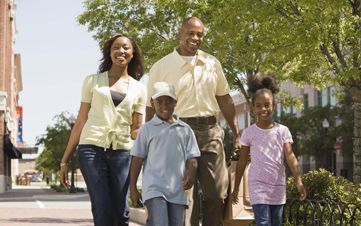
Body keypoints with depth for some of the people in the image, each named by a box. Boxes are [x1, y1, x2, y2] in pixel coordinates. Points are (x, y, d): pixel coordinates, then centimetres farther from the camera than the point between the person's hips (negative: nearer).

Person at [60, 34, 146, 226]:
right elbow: (81, 121, 11)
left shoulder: (139, 89, 14)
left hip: (122, 151, 2)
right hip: (92, 147, -2)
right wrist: (65, 160, 7)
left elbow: (136, 129, 15)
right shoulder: (93, 81, 10)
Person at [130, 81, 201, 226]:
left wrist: (191, 173, -11)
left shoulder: (185, 129, 11)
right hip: (154, 187, -3)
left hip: (178, 189, 4)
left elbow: (192, 157, 10)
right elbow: (137, 159, 5)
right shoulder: (147, 129, 4)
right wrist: (133, 187, 2)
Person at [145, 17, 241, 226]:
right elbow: (152, 109, 2)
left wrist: (237, 135, 13)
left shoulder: (213, 63, 11)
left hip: (210, 131, 4)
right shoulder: (161, 67, 0)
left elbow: (225, 99, 17)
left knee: (218, 192, 4)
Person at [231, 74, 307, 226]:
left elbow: (290, 156, -7)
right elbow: (242, 162, 5)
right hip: (258, 186, -3)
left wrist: (298, 181, -19)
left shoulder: (282, 131, 1)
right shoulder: (249, 132, -1)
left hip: (278, 186, 3)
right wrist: (236, 188, 6)